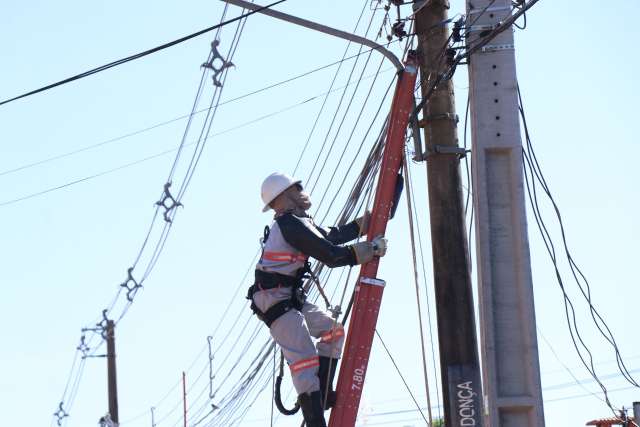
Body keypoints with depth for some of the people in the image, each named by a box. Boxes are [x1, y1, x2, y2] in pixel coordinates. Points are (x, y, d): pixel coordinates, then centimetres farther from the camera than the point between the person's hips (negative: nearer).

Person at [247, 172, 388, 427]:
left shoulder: (295, 222, 16)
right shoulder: (292, 225, -17)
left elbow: (331, 236, 26)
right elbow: (331, 255, -19)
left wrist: (364, 223, 25)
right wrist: (373, 249, -10)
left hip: (290, 299, 11)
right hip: (274, 300, -11)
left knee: (333, 330, 17)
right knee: (305, 358, -16)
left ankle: (322, 395, 17)